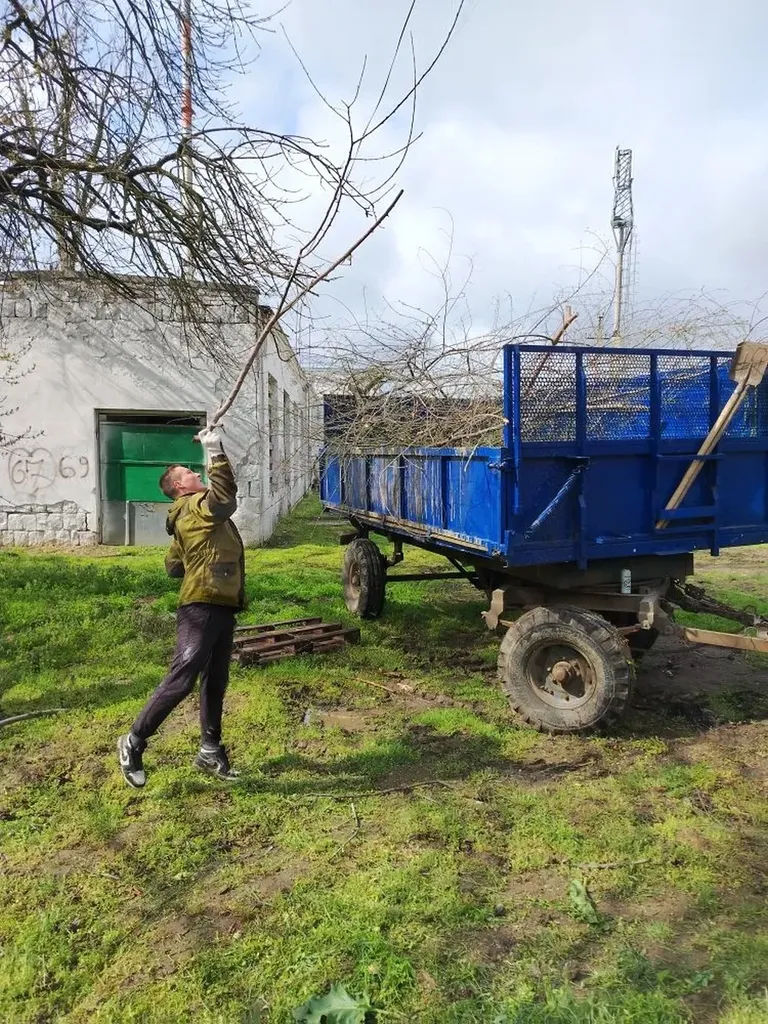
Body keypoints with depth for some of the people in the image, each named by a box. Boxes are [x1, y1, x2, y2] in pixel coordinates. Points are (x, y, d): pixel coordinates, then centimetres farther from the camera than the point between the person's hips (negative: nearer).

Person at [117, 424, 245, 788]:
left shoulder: (194, 516, 22)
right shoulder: (194, 506, -6)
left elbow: (173, 566, 25)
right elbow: (225, 497, -27)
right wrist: (215, 451, -24)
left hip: (221, 608, 10)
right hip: (201, 607, -10)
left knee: (215, 681, 14)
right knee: (181, 679, -9)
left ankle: (210, 750, 24)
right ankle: (133, 742, 5)